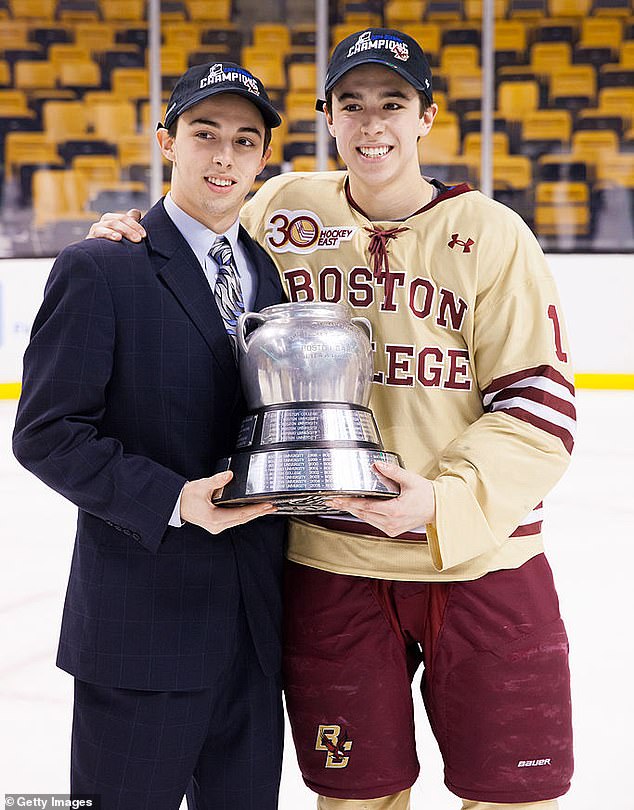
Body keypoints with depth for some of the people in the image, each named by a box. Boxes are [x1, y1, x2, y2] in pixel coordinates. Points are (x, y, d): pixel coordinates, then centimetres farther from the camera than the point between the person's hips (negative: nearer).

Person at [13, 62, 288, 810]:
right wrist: (173, 501, -19)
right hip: (144, 620, -5)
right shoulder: (99, 271, -6)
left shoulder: (275, 273, 12)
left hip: (257, 623, 6)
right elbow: (45, 434, -10)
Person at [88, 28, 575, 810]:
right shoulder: (283, 209, 3)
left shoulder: (490, 233, -4)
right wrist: (136, 240, 2)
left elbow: (540, 403, -8)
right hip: (329, 563, 2)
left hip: (478, 561, -1)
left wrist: (444, 499, -21)